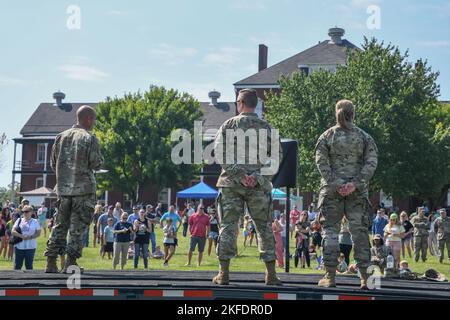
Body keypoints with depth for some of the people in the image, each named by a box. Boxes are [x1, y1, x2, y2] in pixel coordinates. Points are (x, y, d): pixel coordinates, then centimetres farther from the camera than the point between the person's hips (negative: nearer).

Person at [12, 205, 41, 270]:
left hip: (30, 246, -2)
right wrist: (21, 236, -15)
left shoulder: (35, 222, 6)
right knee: (17, 265, 3)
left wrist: (30, 237, -16)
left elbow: (38, 233, 1)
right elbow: (13, 231, 1)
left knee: (29, 265, 0)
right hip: (19, 246, 2)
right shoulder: (19, 220, 9)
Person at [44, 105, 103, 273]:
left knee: (59, 225, 10)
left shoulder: (61, 137, 9)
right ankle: (70, 263, -3)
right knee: (78, 227, -1)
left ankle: (51, 262, 8)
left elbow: (53, 163, 12)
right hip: (84, 189, -5)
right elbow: (97, 164, -8)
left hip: (63, 188, 5)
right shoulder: (90, 138, -7)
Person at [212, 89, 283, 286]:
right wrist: (258, 176, -7)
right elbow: (276, 156, -1)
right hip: (259, 186, 1)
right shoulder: (266, 128, 5)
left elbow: (219, 154, -7)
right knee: (264, 227, 7)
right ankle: (271, 274, 5)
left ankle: (223, 273, 3)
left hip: (231, 183, -1)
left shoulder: (228, 125, 1)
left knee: (228, 226, 4)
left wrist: (238, 175, -9)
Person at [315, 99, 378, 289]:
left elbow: (321, 162, -6)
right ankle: (364, 277, 2)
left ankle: (330, 276, 2)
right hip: (357, 192, 1)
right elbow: (371, 163, -4)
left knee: (330, 231, 4)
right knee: (359, 231, 5)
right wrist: (355, 183, -10)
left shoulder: (326, 136, 3)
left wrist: (335, 184, -9)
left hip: (332, 190, -1)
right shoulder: (365, 137, 5)